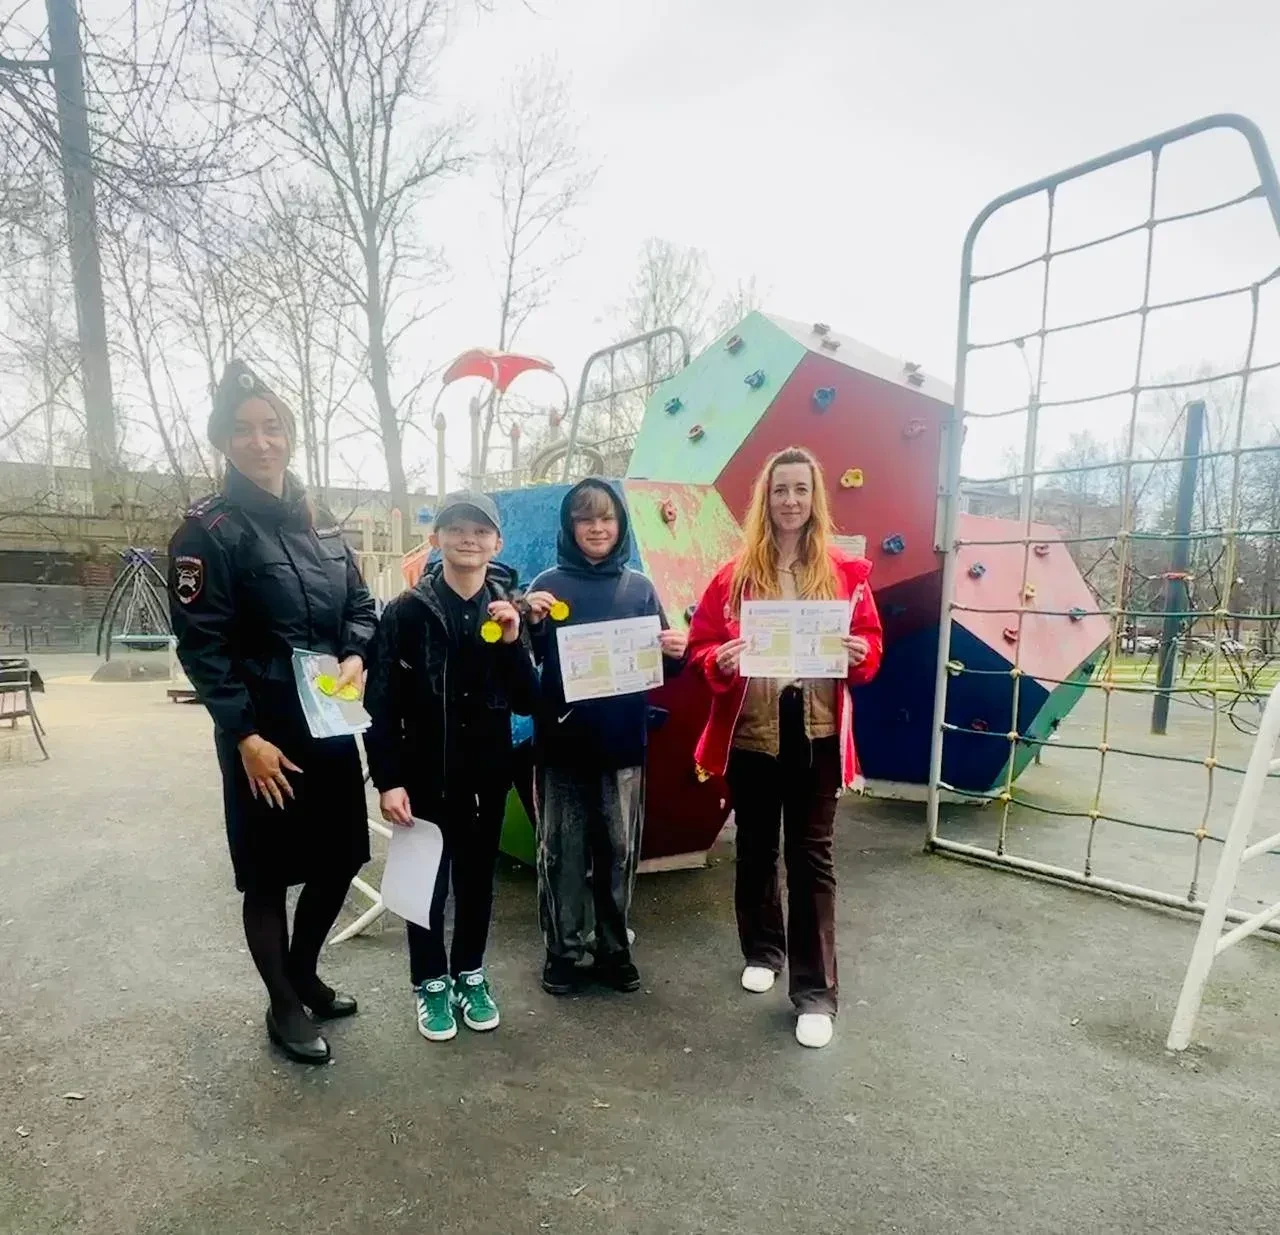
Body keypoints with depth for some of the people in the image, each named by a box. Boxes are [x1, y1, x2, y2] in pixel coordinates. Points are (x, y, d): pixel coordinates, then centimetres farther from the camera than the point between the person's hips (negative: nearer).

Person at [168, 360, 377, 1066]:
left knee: (340, 857, 15)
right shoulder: (209, 530, -8)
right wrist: (244, 734, -18)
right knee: (268, 871, 9)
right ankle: (283, 1005, 30)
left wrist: (357, 658, -7)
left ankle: (302, 973, 39)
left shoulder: (318, 521, 10)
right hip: (263, 732, -6)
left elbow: (360, 605, 13)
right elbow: (201, 644, -13)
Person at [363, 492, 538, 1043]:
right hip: (425, 771, -2)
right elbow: (380, 703, -10)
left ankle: (470, 975, 38)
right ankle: (431, 983, 33)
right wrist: (388, 779, -14)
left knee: (477, 877, 17)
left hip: (488, 772, 3)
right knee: (427, 878, 12)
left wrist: (511, 643, -18)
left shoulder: (509, 611, 0)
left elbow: (527, 702, -4)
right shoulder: (407, 610, -10)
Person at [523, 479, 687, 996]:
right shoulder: (549, 584, -1)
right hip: (562, 743, -1)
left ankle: (614, 949, 30)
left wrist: (676, 654, -13)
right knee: (562, 852, 7)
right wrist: (531, 626, -24)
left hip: (623, 743, 2)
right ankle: (562, 951, 25)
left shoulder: (640, 587, 5)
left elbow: (661, 666, 9)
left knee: (619, 851, 12)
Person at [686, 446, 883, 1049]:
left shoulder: (845, 571, 1)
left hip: (817, 734, -1)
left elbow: (870, 642, 5)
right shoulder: (736, 573, 0)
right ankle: (762, 952, 39)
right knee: (756, 850, 17)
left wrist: (859, 652, -17)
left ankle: (815, 992, 17)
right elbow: (700, 643, 1)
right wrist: (719, 661, -20)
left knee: (811, 858, 5)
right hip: (749, 732, 1)